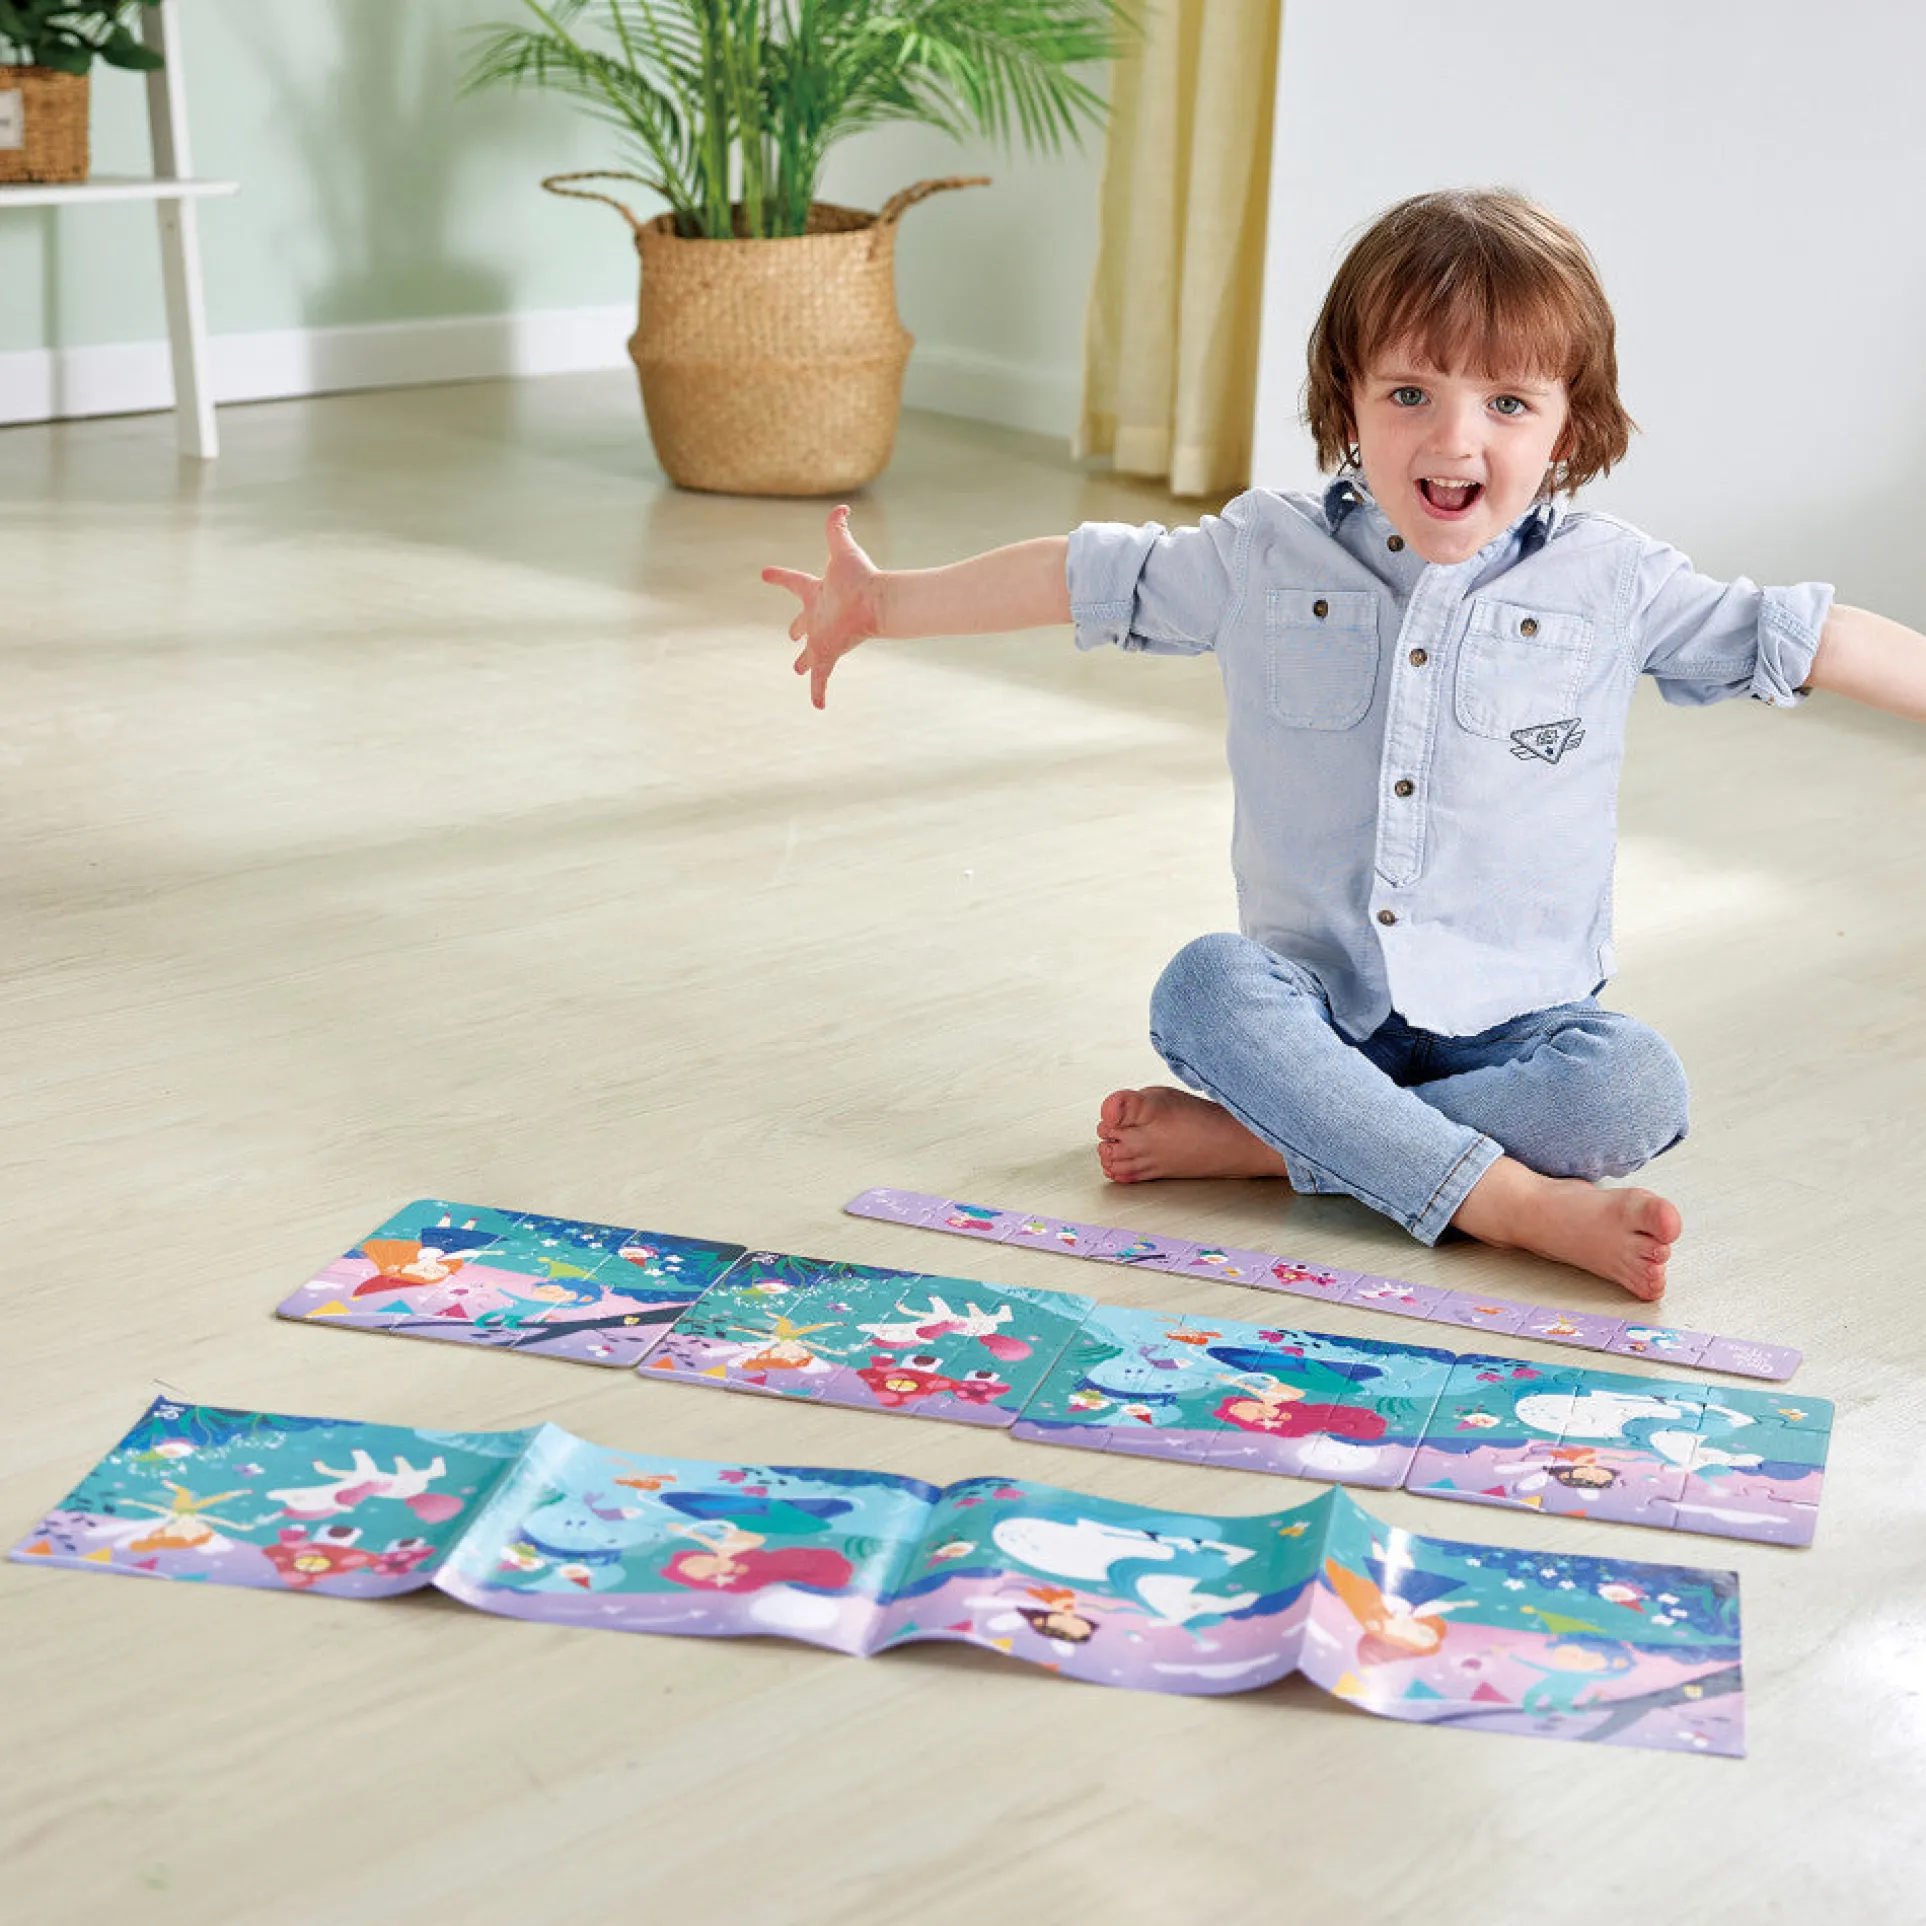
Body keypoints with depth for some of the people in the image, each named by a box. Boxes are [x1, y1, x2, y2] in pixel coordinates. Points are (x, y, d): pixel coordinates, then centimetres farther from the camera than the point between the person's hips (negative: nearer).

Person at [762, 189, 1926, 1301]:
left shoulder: (1612, 585, -4)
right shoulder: (1265, 557, -1)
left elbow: (1796, 639, 0)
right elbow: (1080, 577, 7)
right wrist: (882, 603, 10)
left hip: (1512, 1028, -1)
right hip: (1318, 1005, 1)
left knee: (1635, 1088, -29)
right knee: (1207, 985, -30)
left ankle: (1270, 1142, -24)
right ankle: (1521, 1203, -33)